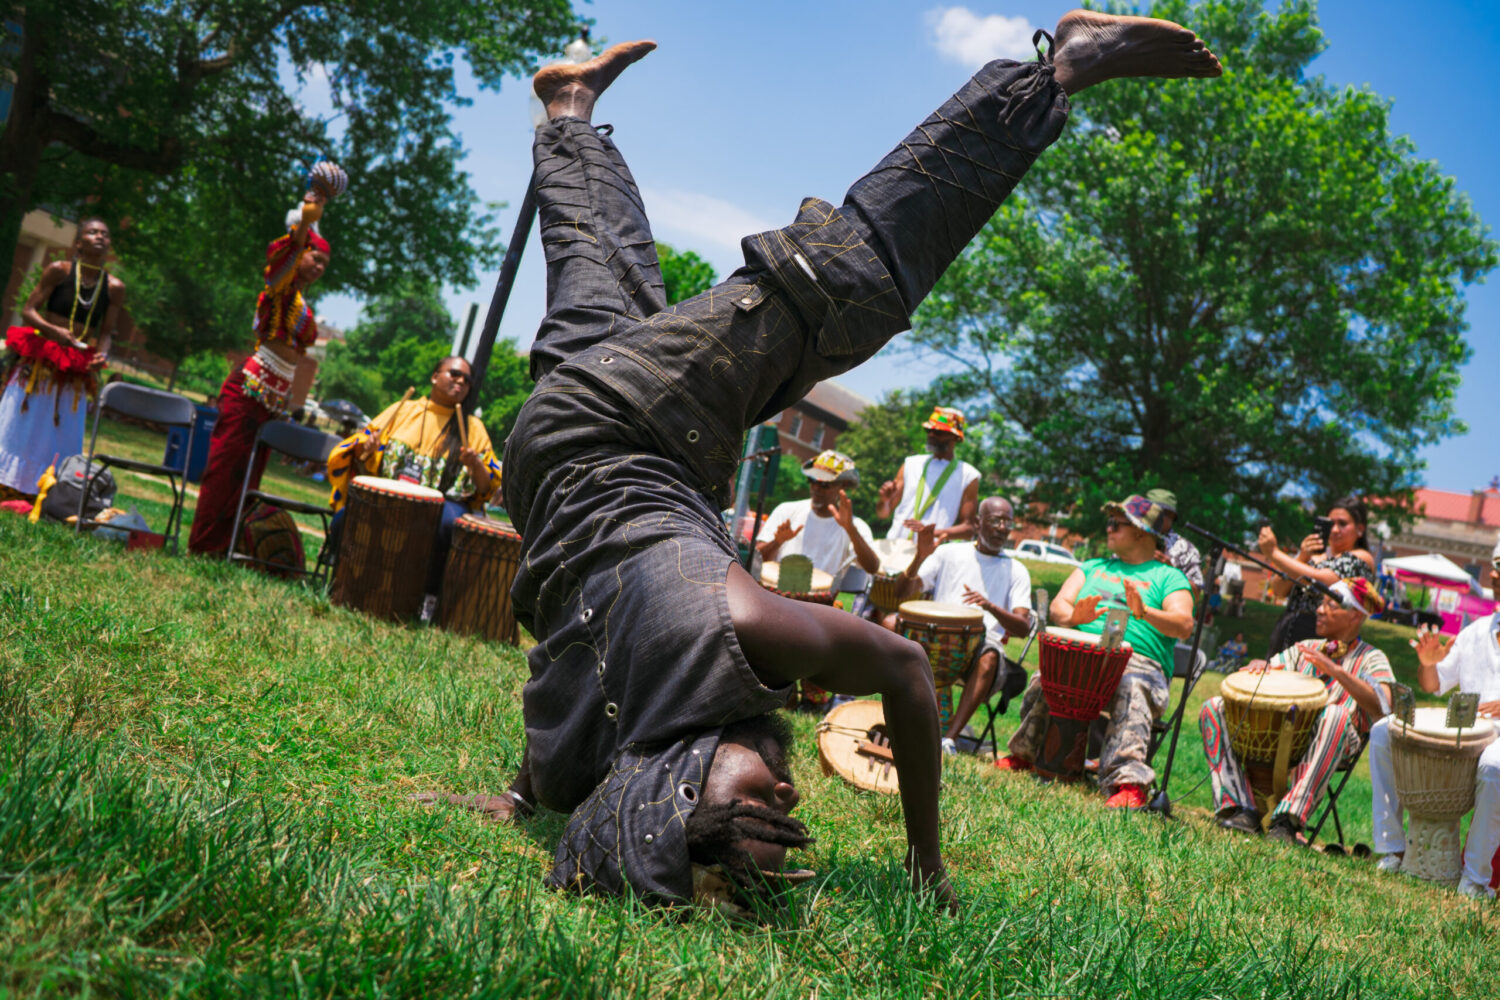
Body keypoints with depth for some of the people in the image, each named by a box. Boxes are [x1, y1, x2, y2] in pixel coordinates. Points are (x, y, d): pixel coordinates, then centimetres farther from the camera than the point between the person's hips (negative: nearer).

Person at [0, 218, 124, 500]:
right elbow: (28, 311, -5)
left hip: (75, 373, 2)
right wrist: (53, 330, -22)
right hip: (37, 362, -2)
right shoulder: (58, 270, -4)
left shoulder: (115, 288, 2)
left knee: (61, 434, 3)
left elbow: (107, 332, 7)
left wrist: (101, 354, -14)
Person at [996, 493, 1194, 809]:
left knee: (1132, 692, -38)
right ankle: (1023, 755, -16)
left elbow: (1184, 626, -3)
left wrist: (1145, 613, -23)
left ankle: (1128, 784, -49)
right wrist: (1074, 617, -11)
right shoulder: (1093, 567, 29)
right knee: (1044, 680, -30)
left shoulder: (1168, 577, 15)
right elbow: (1058, 605, 15)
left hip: (1138, 661, -3)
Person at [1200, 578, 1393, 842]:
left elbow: (1382, 706, -9)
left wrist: (1334, 670, -18)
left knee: (1336, 715, -39)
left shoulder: (1371, 658, 10)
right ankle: (1242, 810, -26)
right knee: (1214, 707, -14)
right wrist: (1259, 665, -4)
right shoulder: (1306, 648, 26)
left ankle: (1289, 819, -42)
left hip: (1326, 743, -5)